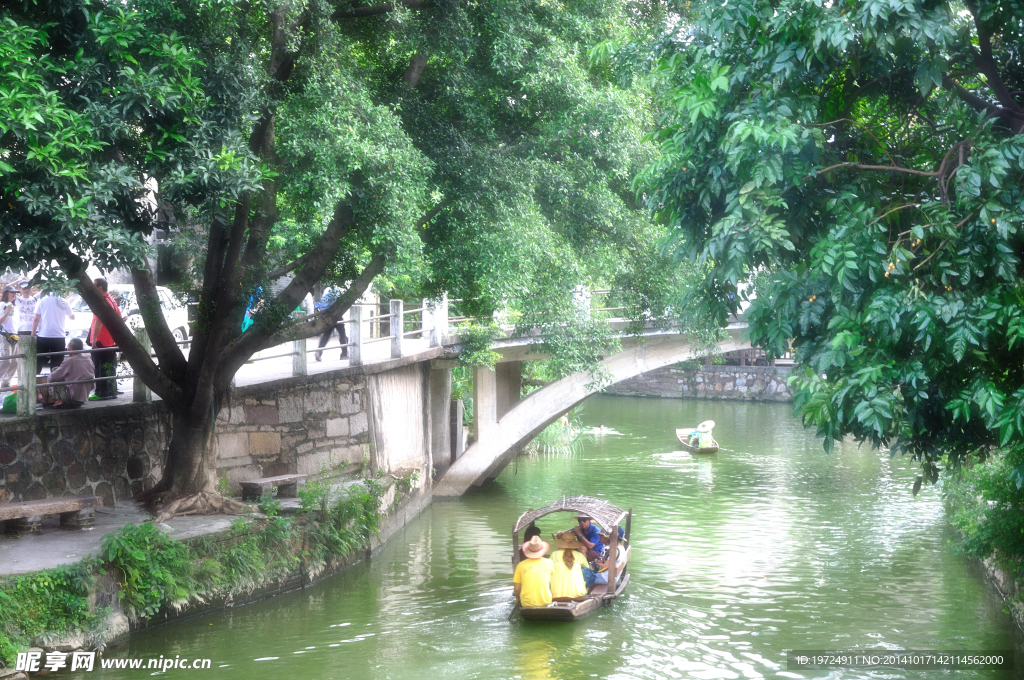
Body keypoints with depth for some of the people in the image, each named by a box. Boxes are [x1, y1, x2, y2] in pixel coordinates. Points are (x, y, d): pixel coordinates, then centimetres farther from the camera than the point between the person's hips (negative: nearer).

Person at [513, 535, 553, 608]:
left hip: (526, 604, -1)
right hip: (545, 603, 1)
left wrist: (518, 598, 17)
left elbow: (516, 589, 0)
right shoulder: (549, 563, -4)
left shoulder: (521, 565, -6)